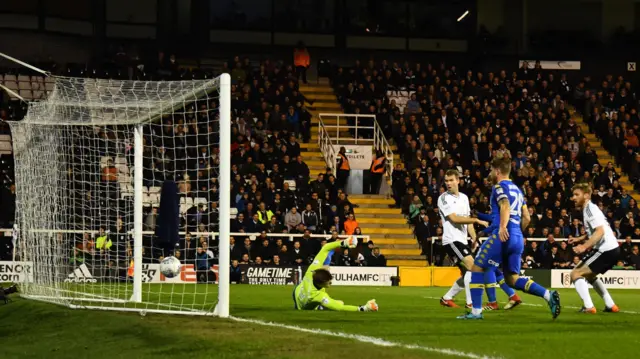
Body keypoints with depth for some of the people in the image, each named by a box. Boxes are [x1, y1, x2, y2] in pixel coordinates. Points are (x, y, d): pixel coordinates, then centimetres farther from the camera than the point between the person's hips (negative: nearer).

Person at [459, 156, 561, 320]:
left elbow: (505, 206, -22)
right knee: (512, 279, 10)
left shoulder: (500, 187, -2)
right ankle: (548, 295, -8)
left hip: (503, 236, -8)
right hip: (518, 238, 8)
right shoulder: (517, 189, 23)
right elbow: (526, 218, 23)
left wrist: (503, 227, -36)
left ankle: (476, 311, -3)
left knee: (477, 268, 2)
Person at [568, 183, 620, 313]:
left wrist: (585, 246, -29)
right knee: (589, 275, 30)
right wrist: (580, 239, 20)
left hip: (606, 251, -10)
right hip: (612, 249, 10)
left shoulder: (590, 209, -12)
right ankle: (611, 306, 28)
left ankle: (588, 306, -17)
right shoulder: (590, 209, 18)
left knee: (576, 274, -8)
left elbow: (600, 231, -24)